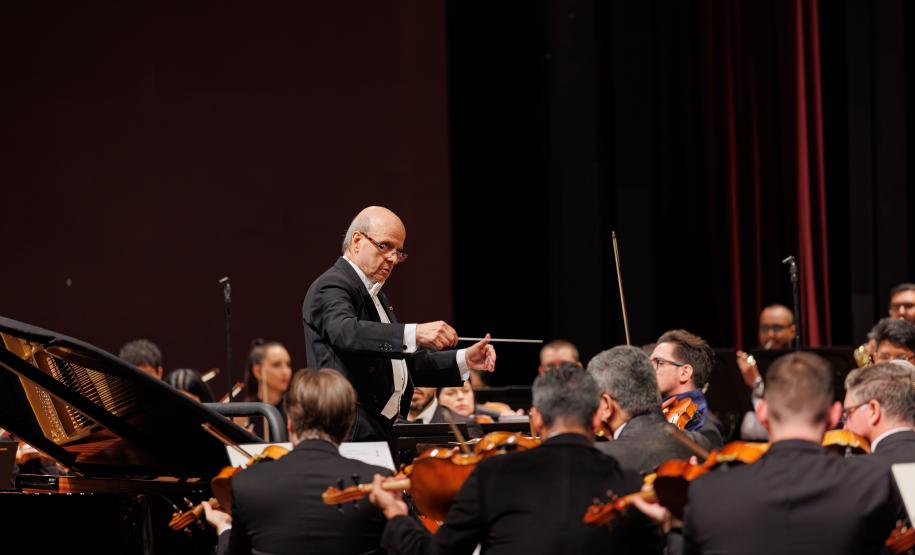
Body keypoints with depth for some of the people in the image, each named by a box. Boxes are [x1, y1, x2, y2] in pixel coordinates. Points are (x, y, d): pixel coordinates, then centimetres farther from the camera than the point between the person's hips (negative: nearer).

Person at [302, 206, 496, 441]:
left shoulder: (376, 295, 25)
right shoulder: (330, 287, -7)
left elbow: (408, 363, 25)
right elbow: (346, 333, -29)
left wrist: (464, 360, 10)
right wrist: (413, 334, -39)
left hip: (383, 431, 9)